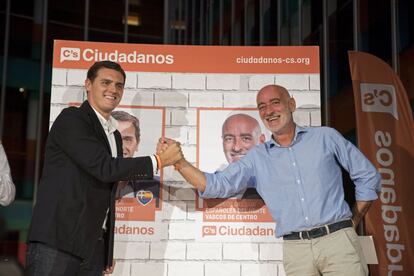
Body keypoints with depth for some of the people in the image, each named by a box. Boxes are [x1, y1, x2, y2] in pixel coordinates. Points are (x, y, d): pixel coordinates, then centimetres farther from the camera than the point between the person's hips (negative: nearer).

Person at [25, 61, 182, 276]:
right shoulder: (71, 119, -5)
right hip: (57, 241, -7)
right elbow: (104, 168, -16)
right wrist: (159, 161, -8)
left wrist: (107, 251, 20)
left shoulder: (114, 135, 18)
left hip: (94, 247, 7)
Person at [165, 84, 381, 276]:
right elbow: (217, 185, 5)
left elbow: (367, 176, 12)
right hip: (296, 249, 2)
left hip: (337, 239, -1)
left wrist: (353, 222, 7)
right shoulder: (257, 157, 12)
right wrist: (178, 161, -6)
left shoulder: (326, 137, 7)